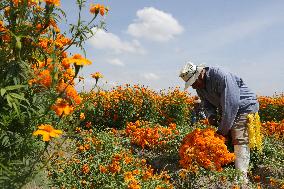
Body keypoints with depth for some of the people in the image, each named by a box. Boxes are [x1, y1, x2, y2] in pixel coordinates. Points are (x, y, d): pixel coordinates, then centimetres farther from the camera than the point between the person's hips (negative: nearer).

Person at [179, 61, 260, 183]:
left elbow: (230, 105, -30)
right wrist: (210, 114, -14)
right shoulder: (200, 86, -1)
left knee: (240, 142, -17)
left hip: (245, 107, -8)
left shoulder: (221, 77, -29)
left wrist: (222, 131, -24)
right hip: (226, 111, 8)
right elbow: (207, 103, 10)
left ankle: (241, 179, -15)